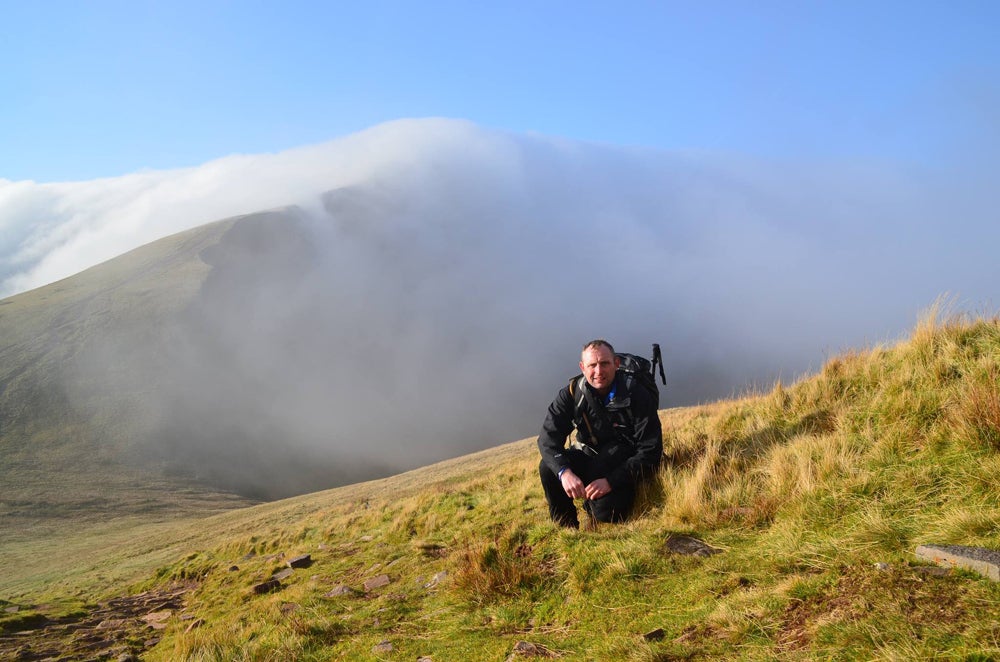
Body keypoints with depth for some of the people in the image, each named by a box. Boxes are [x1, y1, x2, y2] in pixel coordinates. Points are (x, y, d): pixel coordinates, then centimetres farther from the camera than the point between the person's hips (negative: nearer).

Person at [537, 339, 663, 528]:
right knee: (548, 468, -24)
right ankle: (566, 527, -1)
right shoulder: (571, 393, -10)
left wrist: (610, 481, -30)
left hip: (624, 464, -3)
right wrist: (564, 472, -37)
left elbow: (650, 452, -19)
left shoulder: (637, 397, -19)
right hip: (588, 458, 3)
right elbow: (548, 437, -17)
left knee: (606, 512, -29)